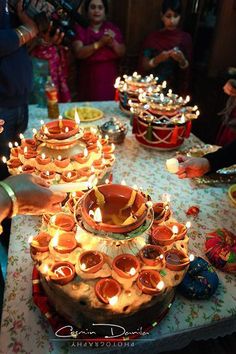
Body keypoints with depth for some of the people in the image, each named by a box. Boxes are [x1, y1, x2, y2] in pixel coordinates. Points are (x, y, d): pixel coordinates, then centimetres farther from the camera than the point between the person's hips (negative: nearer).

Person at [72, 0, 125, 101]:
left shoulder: (112, 28, 7)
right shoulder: (80, 28, -1)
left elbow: (122, 53, 2)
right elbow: (79, 53, -15)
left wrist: (113, 42, -18)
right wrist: (100, 43, -23)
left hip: (110, 81, 2)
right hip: (89, 81, -2)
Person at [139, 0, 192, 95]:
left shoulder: (185, 38, -1)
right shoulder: (153, 36, -3)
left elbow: (187, 69, 1)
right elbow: (144, 66, -5)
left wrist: (182, 60, -19)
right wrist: (157, 59, -22)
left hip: (173, 89, 1)